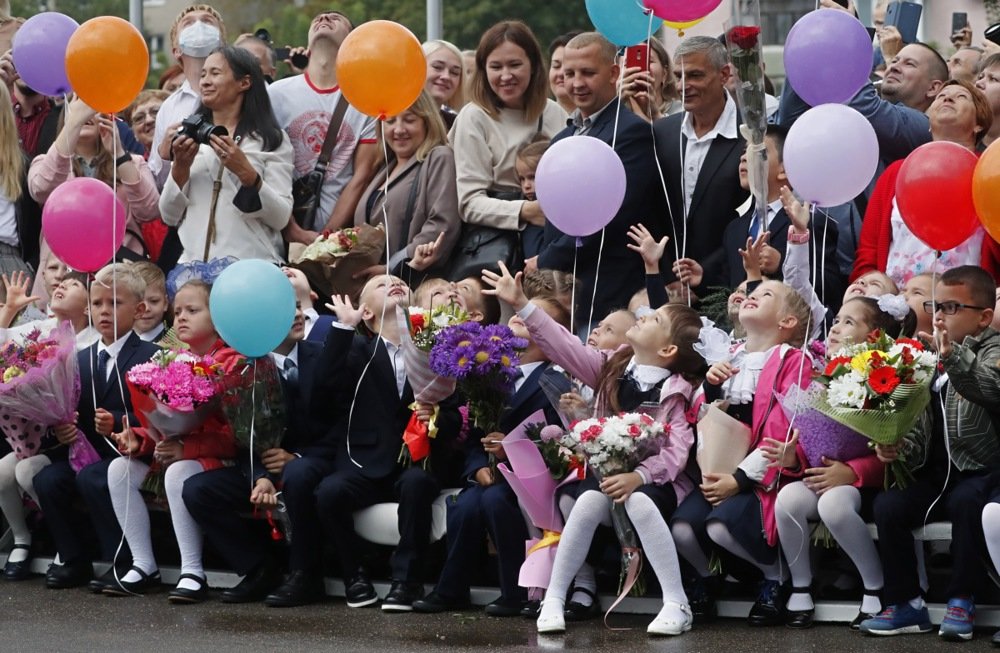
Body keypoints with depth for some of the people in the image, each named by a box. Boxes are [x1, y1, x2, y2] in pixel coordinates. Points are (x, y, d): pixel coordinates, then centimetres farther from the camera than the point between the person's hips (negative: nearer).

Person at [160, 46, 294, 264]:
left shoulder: (271, 139, 5)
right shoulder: (189, 135, 14)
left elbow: (280, 218, -4)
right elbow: (170, 216, 11)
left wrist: (245, 172, -15)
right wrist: (180, 168, -4)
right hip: (193, 262, 3)